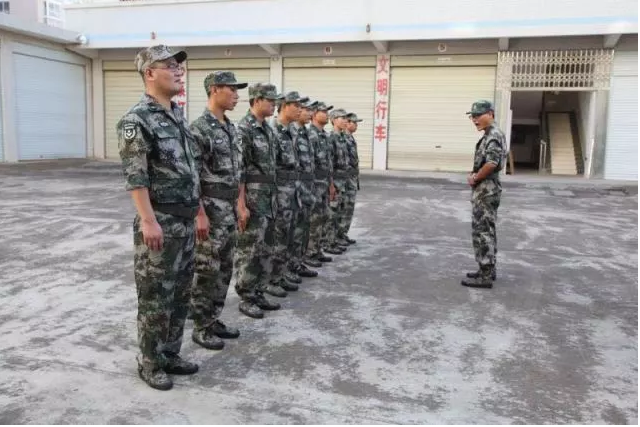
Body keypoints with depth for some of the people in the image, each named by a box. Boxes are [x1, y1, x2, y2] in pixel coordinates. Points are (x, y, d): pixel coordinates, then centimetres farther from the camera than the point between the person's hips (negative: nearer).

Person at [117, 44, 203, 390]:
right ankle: (150, 363, 18)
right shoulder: (136, 120, -12)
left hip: (185, 221, 9)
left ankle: (171, 354, 29)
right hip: (160, 222, -8)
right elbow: (135, 176, -19)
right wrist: (148, 220, -25)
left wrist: (199, 214, 17)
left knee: (180, 294, 15)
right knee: (155, 297, 2)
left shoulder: (178, 116, 14)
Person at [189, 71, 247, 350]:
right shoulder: (199, 129, -14)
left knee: (224, 268, 14)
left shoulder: (231, 128, 13)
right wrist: (200, 214, -20)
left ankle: (214, 320, 26)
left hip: (229, 207, 9)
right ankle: (201, 328, 12)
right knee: (207, 270, -1)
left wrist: (239, 204, 16)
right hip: (211, 207, -9)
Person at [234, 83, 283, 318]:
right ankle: (246, 298, 12)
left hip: (269, 199, 9)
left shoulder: (268, 129, 13)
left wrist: (273, 198, 18)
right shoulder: (243, 129, -14)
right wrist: (241, 205, -20)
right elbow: (237, 171, -18)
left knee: (266, 249, 13)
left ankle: (258, 293, 24)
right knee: (248, 251, 0)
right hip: (251, 200, -9)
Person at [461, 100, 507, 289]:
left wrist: (474, 179, -14)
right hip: (486, 189, 11)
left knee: (482, 232, -7)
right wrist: (474, 175, 4)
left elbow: (491, 164, -27)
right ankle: (488, 270, 24)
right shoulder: (490, 135, 16)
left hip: (485, 190, -11)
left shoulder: (493, 135, -16)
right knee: (487, 231, 15)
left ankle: (485, 275, -3)